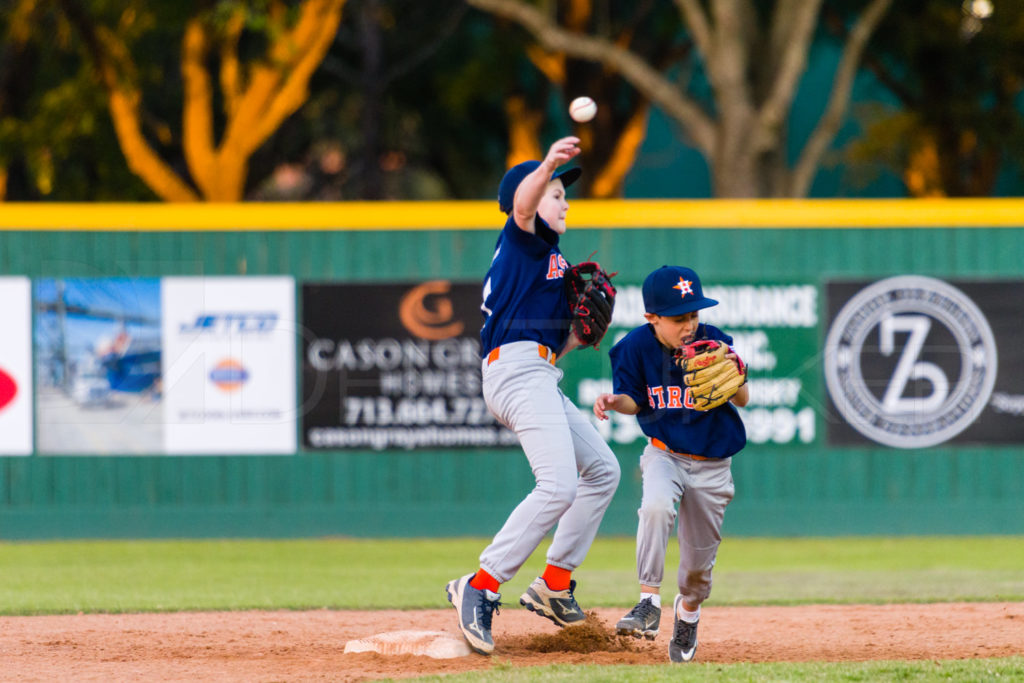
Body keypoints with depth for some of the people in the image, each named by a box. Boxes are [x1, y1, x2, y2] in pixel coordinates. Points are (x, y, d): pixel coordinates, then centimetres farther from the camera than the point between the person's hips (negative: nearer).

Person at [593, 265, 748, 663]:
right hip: (665, 454, 0)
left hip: (712, 464, 0)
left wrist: (736, 373, -38)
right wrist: (615, 401, -23)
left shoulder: (713, 343, -16)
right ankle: (649, 604, -29)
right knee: (657, 506, -34)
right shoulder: (637, 347, -13)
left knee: (699, 561, 5)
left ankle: (688, 613, 39)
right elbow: (635, 401, -1)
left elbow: (742, 400, -17)